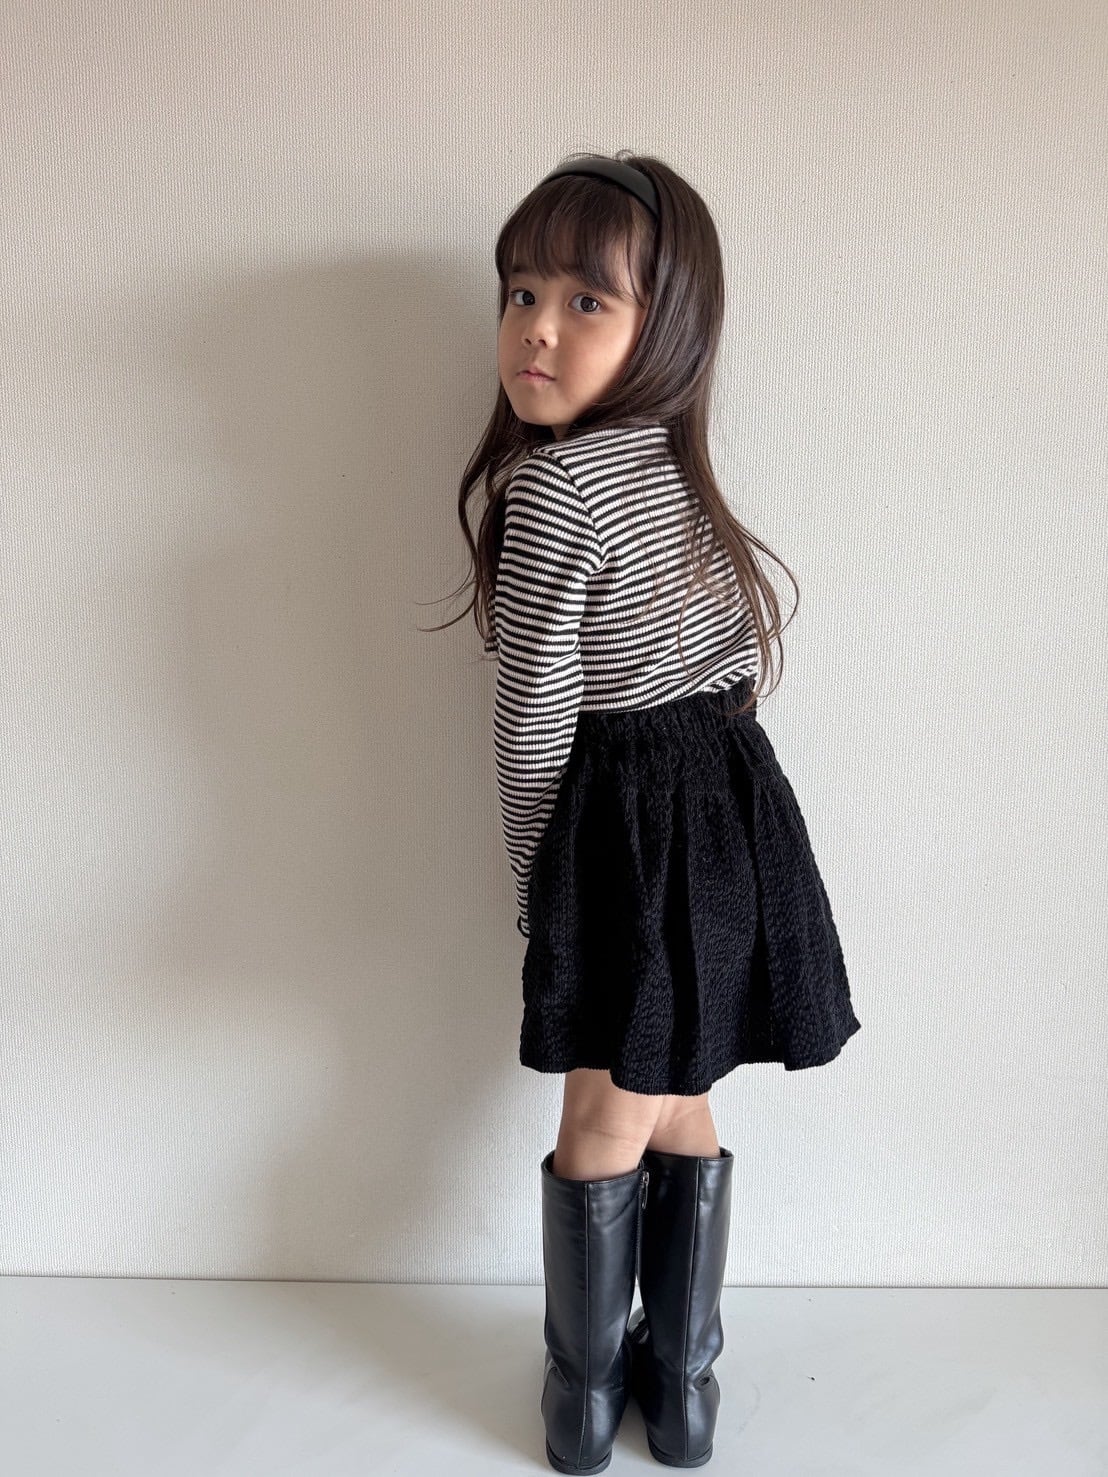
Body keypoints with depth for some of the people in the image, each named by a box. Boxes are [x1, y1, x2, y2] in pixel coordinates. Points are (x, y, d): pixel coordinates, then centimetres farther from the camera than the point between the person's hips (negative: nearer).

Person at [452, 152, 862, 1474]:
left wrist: (534, 874, 0)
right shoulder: (678, 462, 6)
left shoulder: (547, 486, -18)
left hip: (626, 821, -7)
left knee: (603, 1128, 11)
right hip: (736, 800, 7)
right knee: (678, 1114, 19)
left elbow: (534, 718, -14)